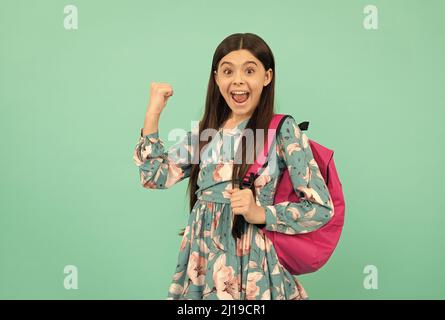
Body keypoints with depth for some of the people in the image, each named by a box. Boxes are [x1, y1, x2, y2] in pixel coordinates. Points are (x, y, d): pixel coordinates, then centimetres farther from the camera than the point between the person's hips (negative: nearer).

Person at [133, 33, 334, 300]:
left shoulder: (282, 130, -9)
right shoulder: (206, 130, 7)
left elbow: (321, 208, -11)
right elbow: (156, 176, 4)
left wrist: (260, 213, -22)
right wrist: (153, 113, 1)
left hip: (248, 261, -5)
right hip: (200, 259, 5)